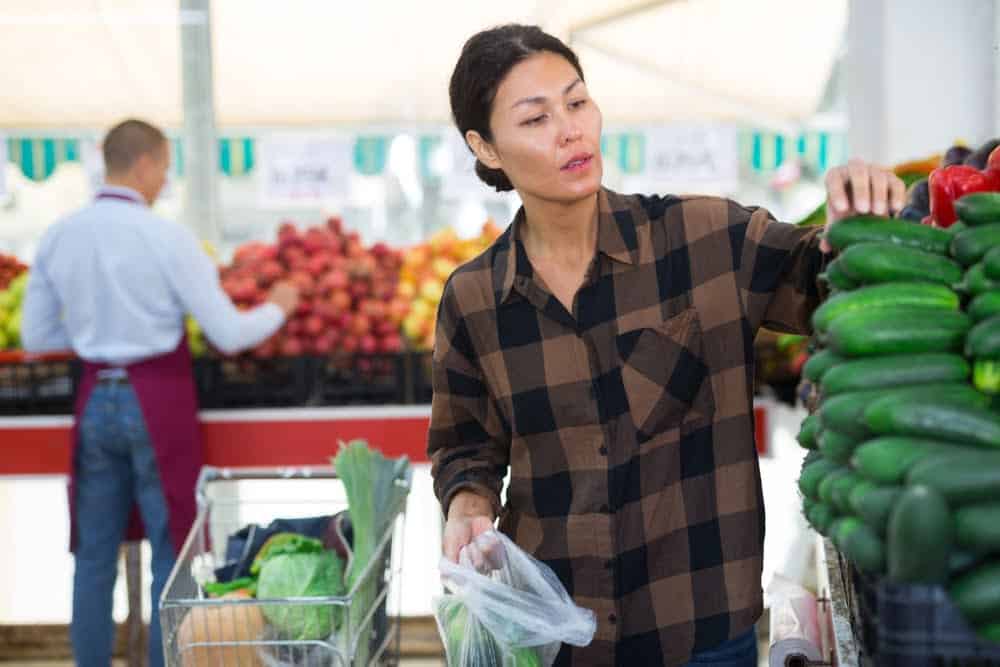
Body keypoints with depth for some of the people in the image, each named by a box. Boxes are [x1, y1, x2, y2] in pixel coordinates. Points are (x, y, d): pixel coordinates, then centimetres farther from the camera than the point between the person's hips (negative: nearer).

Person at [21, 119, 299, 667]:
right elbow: (229, 335, -11)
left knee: (94, 554, 14)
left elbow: (36, 337, 8)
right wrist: (278, 308, 7)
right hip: (157, 401, -5)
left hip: (96, 400, 5)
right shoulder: (167, 237, -13)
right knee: (171, 553, 7)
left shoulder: (57, 237, 1)